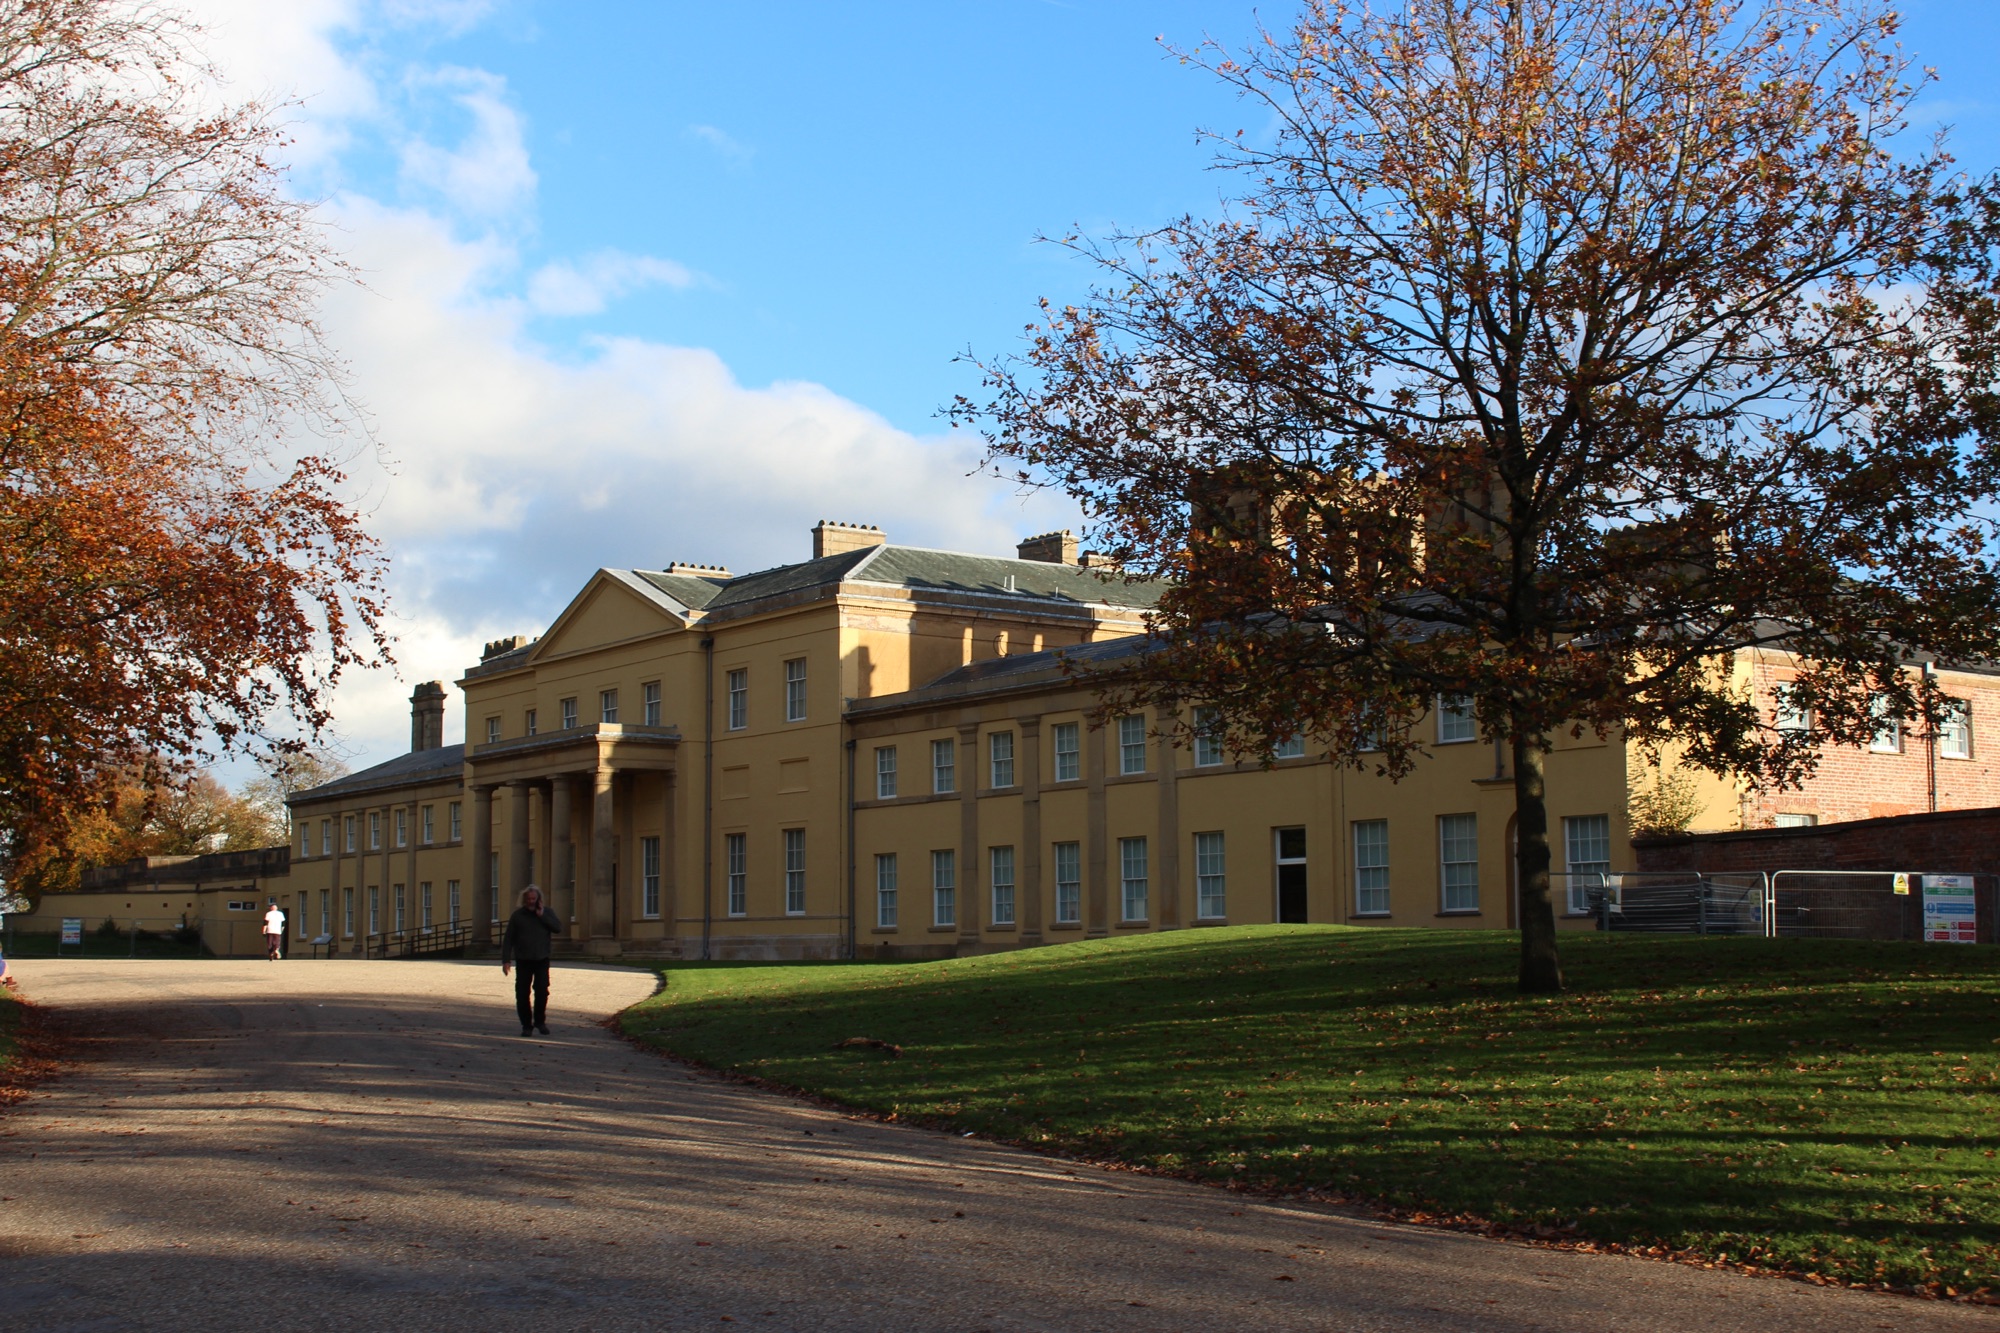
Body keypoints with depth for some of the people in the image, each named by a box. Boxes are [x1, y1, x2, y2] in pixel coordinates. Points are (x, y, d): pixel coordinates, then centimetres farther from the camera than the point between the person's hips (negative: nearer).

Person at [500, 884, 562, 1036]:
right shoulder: (518, 915, 2)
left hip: (542, 960, 0)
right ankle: (526, 1025, 10)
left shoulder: (547, 912, 6)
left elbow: (558, 928, -7)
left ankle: (540, 1021, 13)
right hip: (523, 961, 0)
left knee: (542, 991, -6)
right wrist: (506, 960, -6)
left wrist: (542, 916, -12)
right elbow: (508, 938, 1)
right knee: (522, 994, -1)